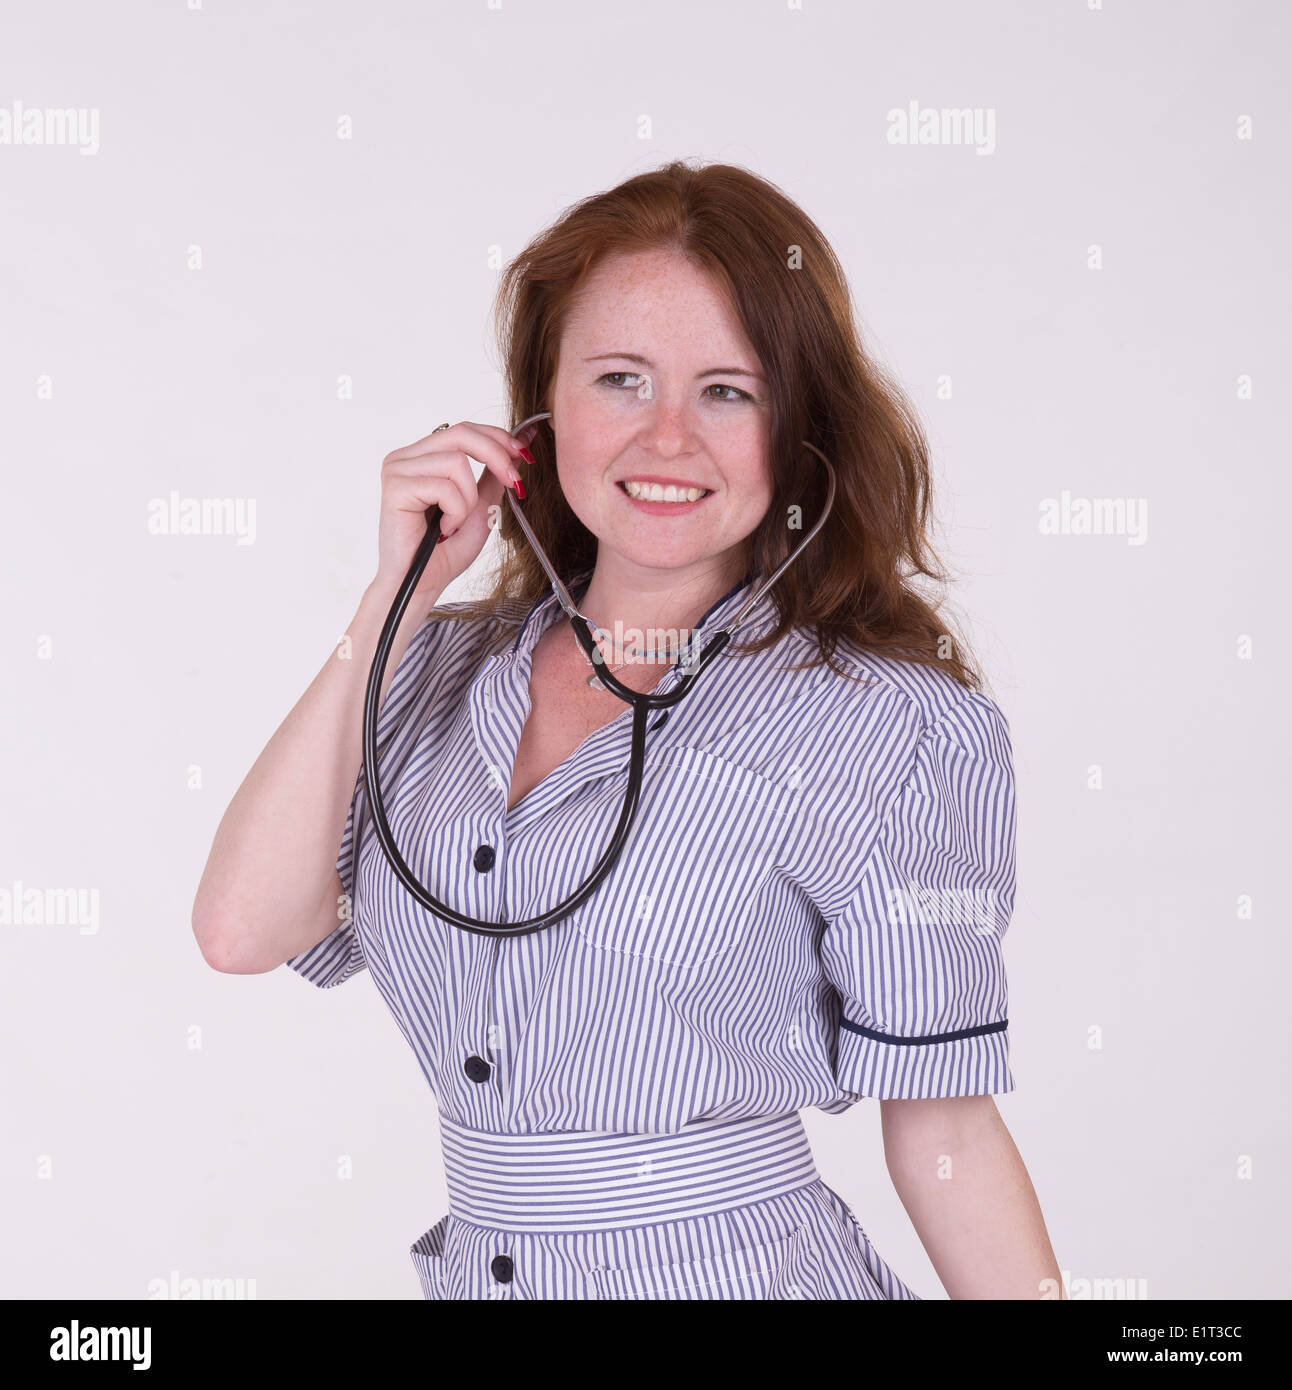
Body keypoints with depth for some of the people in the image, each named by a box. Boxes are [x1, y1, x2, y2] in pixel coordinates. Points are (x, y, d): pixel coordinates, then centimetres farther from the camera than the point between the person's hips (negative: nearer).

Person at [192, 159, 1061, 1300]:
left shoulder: (902, 730, -13)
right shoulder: (448, 667, 0)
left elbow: (945, 1132, -11)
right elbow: (246, 930, -10)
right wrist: (402, 588, -10)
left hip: (740, 1265, -4)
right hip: (474, 1264, 5)